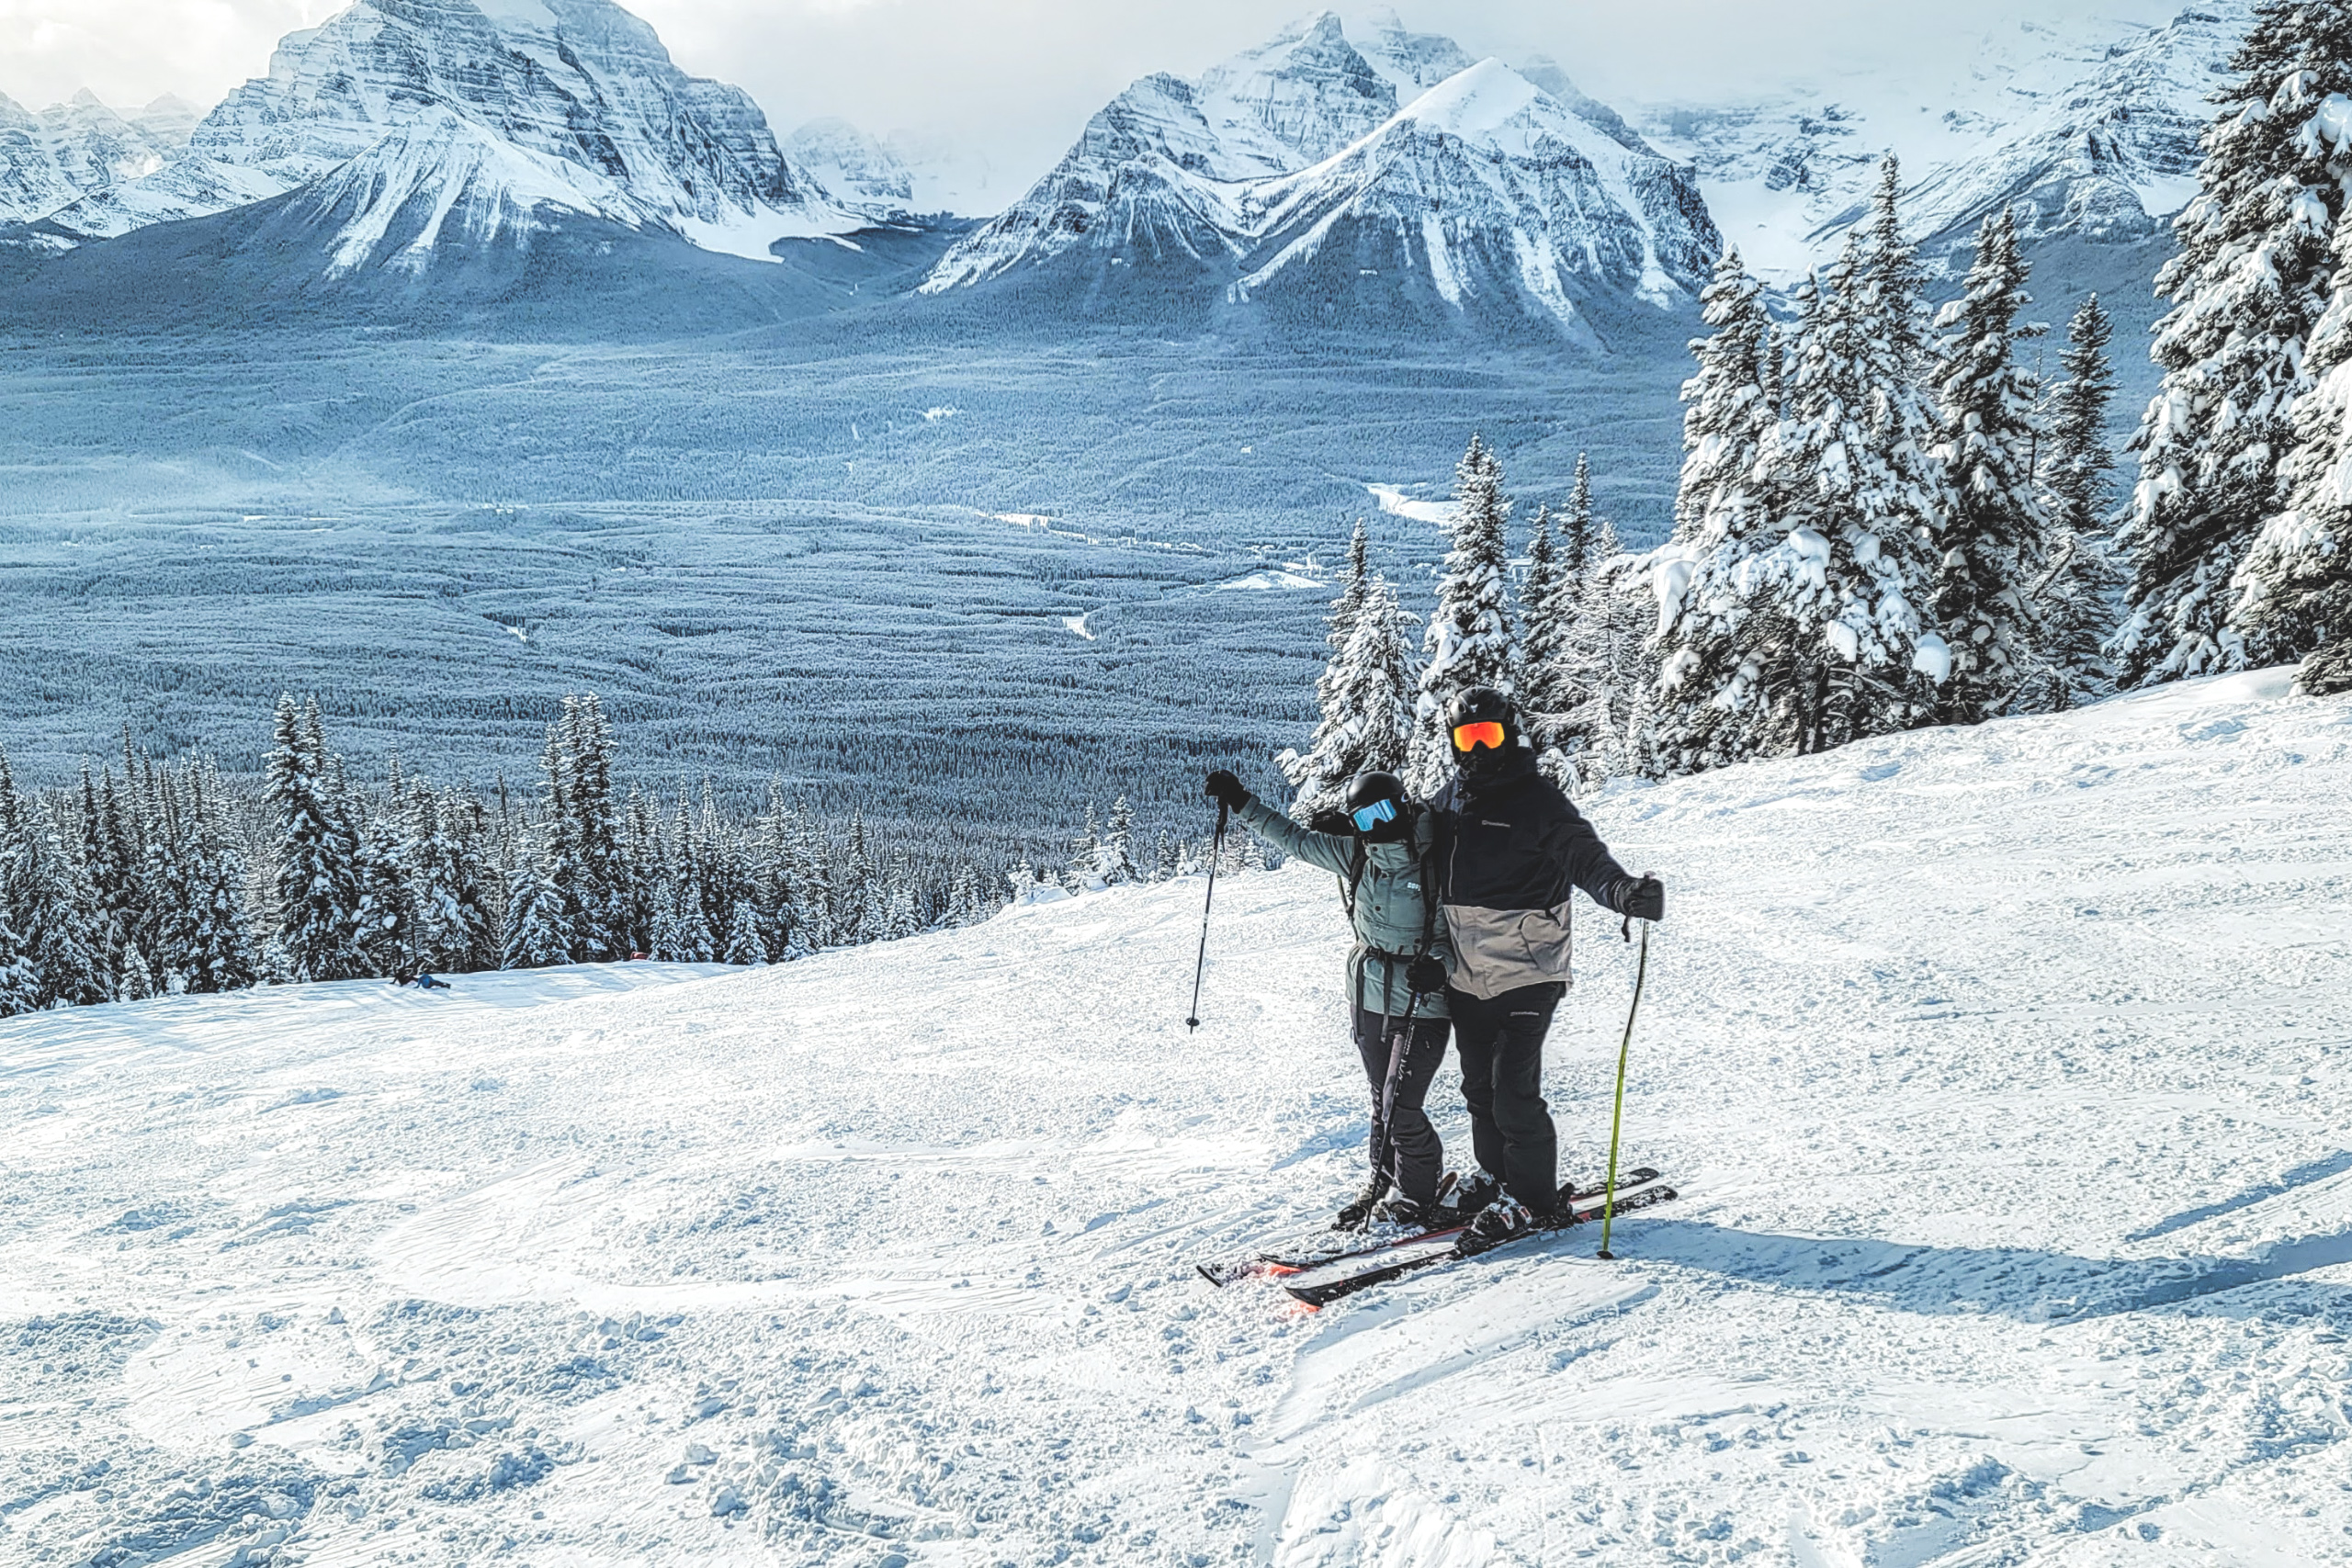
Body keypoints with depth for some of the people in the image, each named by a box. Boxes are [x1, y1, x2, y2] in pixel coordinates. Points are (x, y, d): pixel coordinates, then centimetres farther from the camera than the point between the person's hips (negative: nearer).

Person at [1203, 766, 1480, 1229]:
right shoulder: (1354, 855, 1)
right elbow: (1294, 839, 9)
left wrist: (1441, 964, -24)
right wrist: (1242, 803, 6)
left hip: (1423, 1004, -5)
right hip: (1369, 999, 5)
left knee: (1400, 1108, -5)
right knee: (1382, 1101, 14)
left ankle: (1421, 1195, 16)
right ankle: (1384, 1180, 33)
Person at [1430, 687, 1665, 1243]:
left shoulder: (1539, 801, -10)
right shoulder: (1449, 800, 8)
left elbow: (1585, 857, -23)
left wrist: (1624, 891, -41)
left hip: (1525, 977, -6)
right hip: (1465, 978, 6)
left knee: (1514, 1092, -8)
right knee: (1480, 1087, 14)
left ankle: (1531, 1201, 8)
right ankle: (1498, 1180, 30)